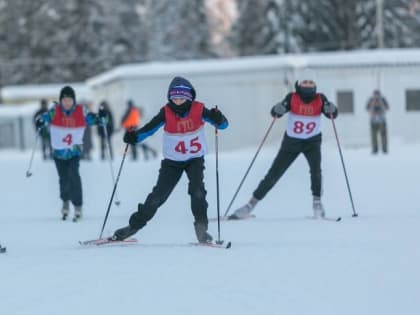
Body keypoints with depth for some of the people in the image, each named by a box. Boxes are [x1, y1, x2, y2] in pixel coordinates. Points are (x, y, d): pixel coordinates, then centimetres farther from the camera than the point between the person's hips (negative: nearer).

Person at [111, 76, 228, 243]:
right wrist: (134, 136, -31)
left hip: (195, 159, -1)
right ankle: (134, 225, 10)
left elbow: (223, 124, -14)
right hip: (172, 161, 1)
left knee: (197, 190, -21)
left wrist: (218, 119, -38)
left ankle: (201, 228, -9)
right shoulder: (166, 112, -13)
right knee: (158, 195, -1)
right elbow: (150, 128, -13)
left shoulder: (198, 109, -14)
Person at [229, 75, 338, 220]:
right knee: (273, 174, 1)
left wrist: (331, 109, -36)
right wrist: (279, 109, -43)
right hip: (291, 141, 0)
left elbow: (333, 114, -14)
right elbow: (275, 112, -20)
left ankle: (317, 202, -10)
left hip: (312, 142, 0)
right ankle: (252, 203, 12)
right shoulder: (292, 98, -14)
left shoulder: (320, 99, -10)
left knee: (316, 169, -26)